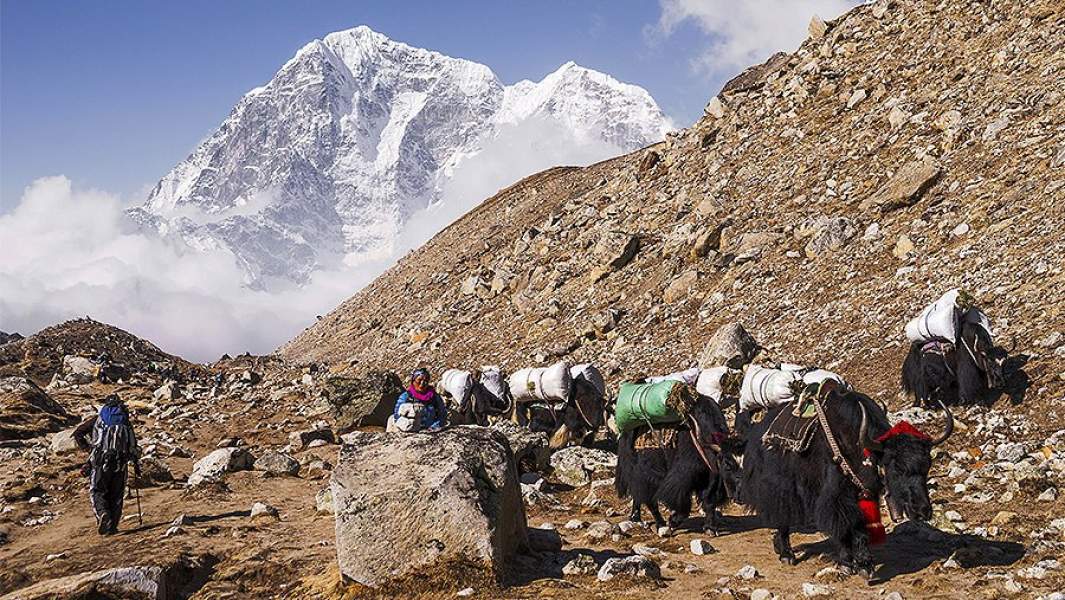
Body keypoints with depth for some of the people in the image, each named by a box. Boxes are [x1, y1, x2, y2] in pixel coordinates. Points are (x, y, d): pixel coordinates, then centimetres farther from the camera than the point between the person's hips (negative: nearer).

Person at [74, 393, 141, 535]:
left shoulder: (97, 419, 13)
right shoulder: (125, 422, 15)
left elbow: (78, 433, 5)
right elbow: (133, 445, 11)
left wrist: (86, 447, 15)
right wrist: (136, 464, 18)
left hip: (100, 461, -2)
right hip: (120, 463, 2)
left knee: (97, 492, 5)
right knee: (116, 495, 10)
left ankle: (103, 514, -21)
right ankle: (112, 526, 6)